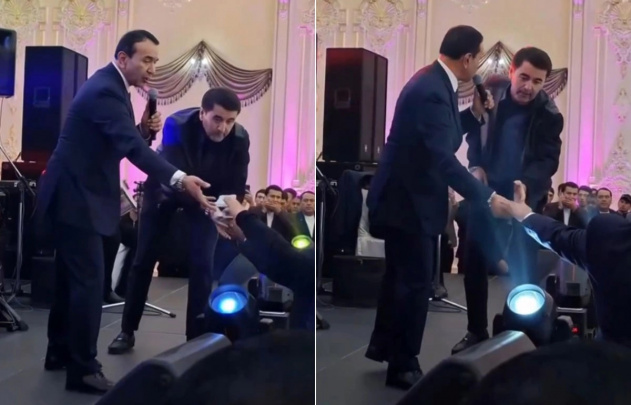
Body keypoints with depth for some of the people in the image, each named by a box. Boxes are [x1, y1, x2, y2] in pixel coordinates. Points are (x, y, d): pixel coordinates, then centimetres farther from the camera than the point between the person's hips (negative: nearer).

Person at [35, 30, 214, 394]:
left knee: (71, 278, 17)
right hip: (77, 198, -11)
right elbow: (132, 148, -35)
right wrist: (180, 179, -47)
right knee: (89, 282, -8)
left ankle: (59, 352, 29)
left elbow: (121, 141, 15)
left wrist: (145, 128, -6)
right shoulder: (106, 90, -21)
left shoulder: (109, 86, 11)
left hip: (74, 195, 11)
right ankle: (83, 369, -1)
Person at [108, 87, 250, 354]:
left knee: (202, 264, -9)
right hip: (166, 187, -1)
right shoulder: (176, 125, -35)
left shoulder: (240, 139, -28)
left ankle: (195, 338, 4)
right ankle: (127, 331, 18)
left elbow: (236, 187, -21)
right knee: (144, 259, 3)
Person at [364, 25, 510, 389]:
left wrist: (475, 113, 3)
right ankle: (403, 365, 14)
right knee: (417, 281, 0)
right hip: (408, 199, -10)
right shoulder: (432, 90, -26)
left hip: (407, 195, 10)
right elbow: (443, 158, -32)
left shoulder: (435, 81, 6)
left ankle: (383, 344, 38)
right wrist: (488, 196, -31)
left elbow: (443, 134, 16)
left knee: (401, 274, 22)